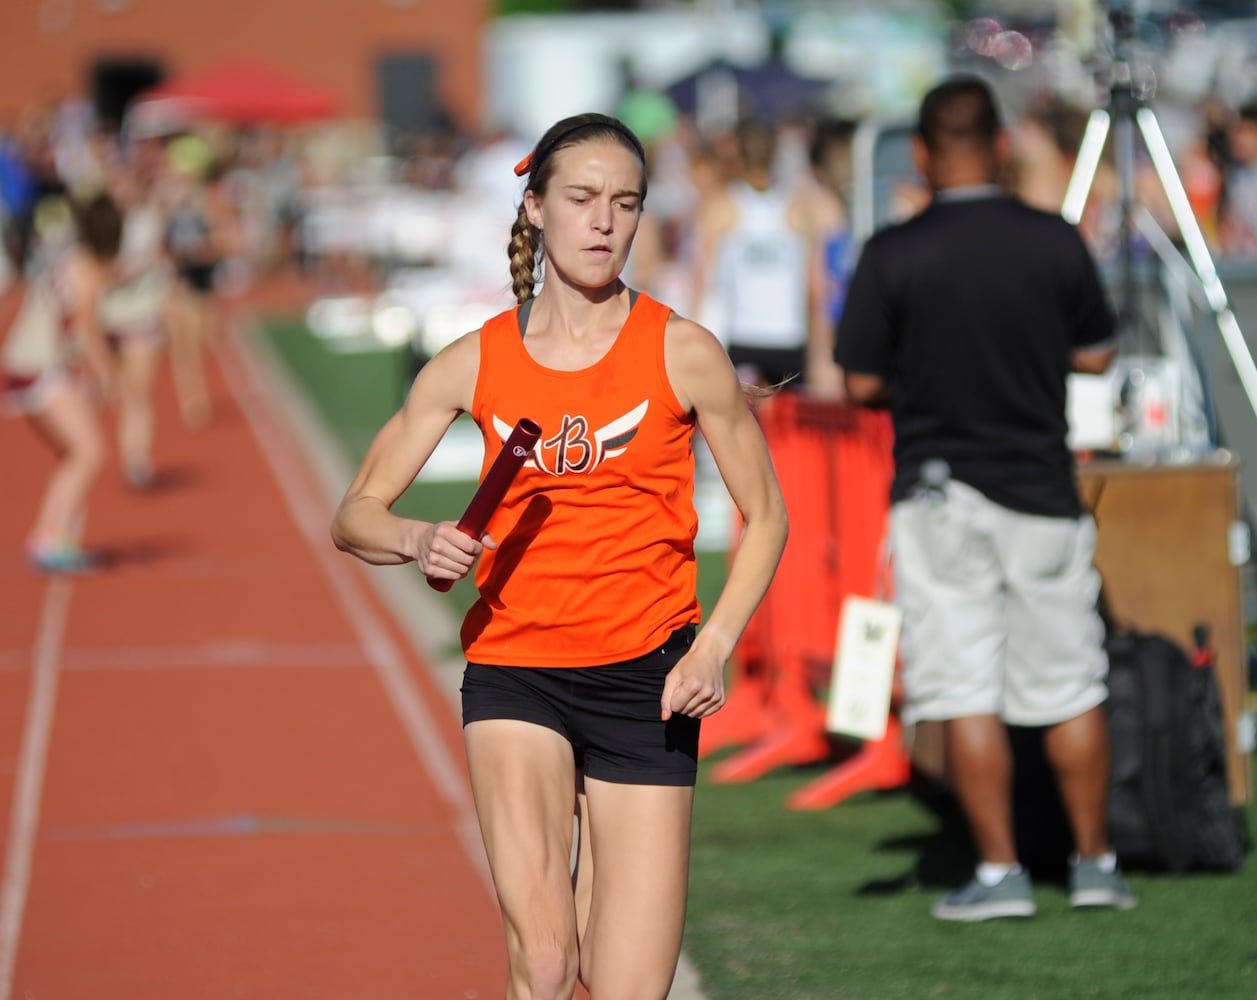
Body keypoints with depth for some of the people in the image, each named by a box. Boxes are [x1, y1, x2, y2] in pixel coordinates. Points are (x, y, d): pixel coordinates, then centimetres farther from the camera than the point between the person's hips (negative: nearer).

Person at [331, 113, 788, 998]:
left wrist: (715, 644, -8)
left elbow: (764, 515, 7)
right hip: (512, 671, 0)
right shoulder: (475, 362, 2)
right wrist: (419, 542, -17)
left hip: (646, 679, 0)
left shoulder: (681, 351, -1)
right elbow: (356, 515, 6)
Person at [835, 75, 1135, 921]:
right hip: (1042, 488, 2)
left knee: (967, 694, 1)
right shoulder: (1056, 241, -4)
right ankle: (1094, 861, 17)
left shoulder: (894, 256, -10)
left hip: (939, 493, -2)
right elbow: (1095, 355, 6)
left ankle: (999, 871, 0)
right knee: (1071, 686, 10)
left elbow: (862, 383, -6)